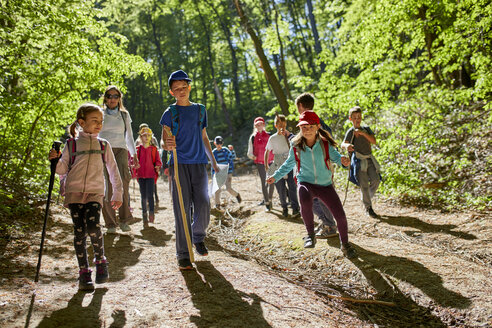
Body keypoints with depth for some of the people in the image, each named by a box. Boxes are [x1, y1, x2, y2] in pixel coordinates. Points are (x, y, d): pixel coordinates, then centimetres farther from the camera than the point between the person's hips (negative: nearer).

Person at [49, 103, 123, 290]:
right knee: (79, 231, -3)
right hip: (74, 192, 0)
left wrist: (117, 194, 12)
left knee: (92, 226, -20)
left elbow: (113, 170, 15)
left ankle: (100, 261, 5)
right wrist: (56, 160, -11)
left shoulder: (103, 145, 11)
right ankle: (84, 272, 9)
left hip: (95, 192, 0)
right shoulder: (72, 144, 8)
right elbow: (63, 170, 10)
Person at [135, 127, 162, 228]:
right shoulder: (137, 149, 7)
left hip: (151, 175, -1)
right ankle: (144, 217, 17)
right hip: (141, 176, 2)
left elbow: (158, 161, 8)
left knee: (150, 195, -13)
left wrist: (157, 166, -12)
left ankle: (151, 213, 6)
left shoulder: (154, 149, 6)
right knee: (143, 196, 7)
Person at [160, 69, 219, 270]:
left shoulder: (200, 109, 15)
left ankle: (198, 237, 30)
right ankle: (183, 255, 4)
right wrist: (167, 145, -26)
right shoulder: (170, 113, 4)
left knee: (203, 207, -1)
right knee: (182, 210, -4)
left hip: (199, 164, 3)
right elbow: (163, 141, -1)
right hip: (179, 164, -3)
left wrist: (213, 160, 21)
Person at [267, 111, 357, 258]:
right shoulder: (296, 146, -5)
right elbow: (289, 163, 11)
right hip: (306, 182, -1)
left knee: (340, 215, -3)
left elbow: (335, 156, 5)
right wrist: (276, 176, 10)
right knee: (305, 201, -37)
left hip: (325, 185, 1)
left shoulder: (325, 144, -8)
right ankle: (310, 235, -13)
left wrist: (343, 160, -19)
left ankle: (345, 245, 27)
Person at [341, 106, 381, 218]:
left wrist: (363, 133, -19)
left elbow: (374, 141, -5)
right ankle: (368, 208, 8)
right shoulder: (350, 132, -5)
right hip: (359, 161, -4)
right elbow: (343, 144, -20)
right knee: (364, 185, -4)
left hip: (369, 159, 4)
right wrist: (347, 146, -45)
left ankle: (368, 197, 20)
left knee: (376, 180, -7)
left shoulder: (366, 129, 9)